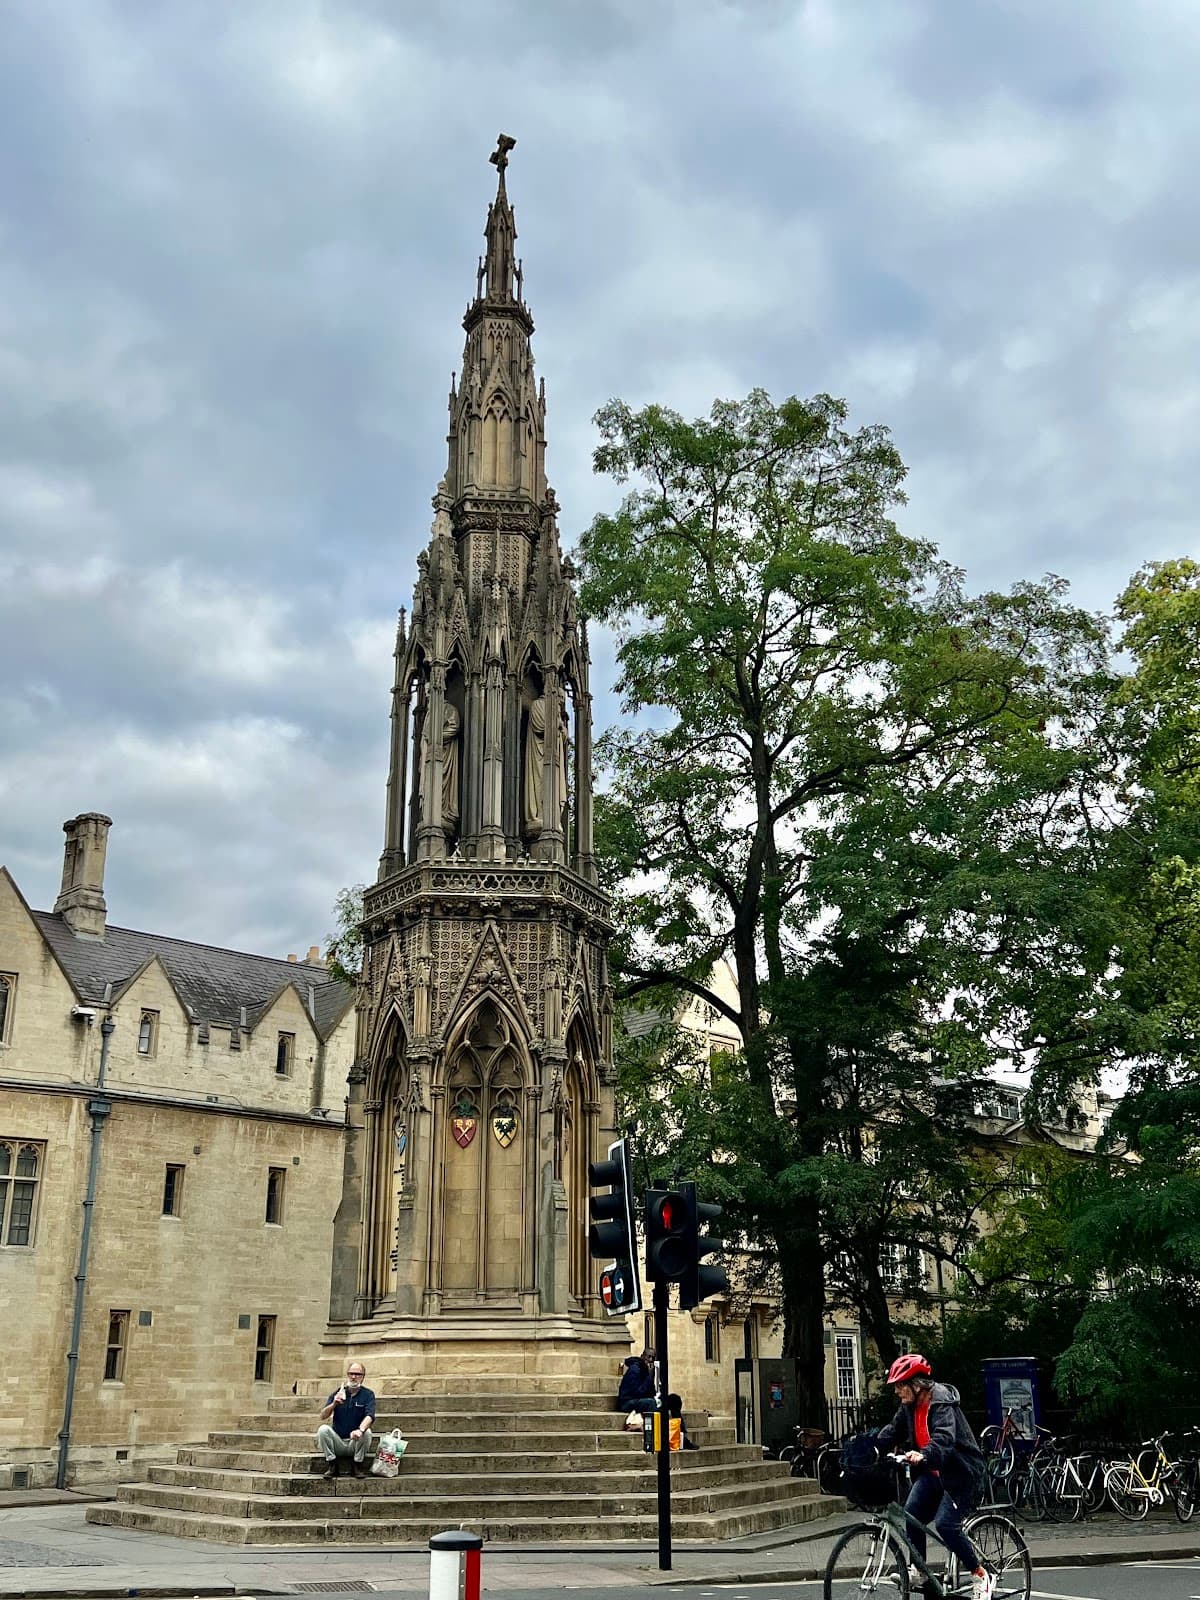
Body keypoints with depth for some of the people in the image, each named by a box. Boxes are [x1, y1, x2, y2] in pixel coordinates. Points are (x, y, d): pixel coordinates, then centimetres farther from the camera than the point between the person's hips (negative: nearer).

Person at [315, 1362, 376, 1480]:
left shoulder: (367, 1394, 0)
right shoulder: (338, 1393, 6)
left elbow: (369, 1416, -18)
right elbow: (323, 1416, -2)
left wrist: (360, 1430, -40)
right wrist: (334, 1404, -23)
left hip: (356, 1443, -1)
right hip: (337, 1442, 1)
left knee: (367, 1432, -31)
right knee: (323, 1429, -24)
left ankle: (358, 1466, -10)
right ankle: (331, 1465, -11)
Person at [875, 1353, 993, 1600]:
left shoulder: (942, 1403, -22)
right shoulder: (909, 1406, 3)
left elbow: (944, 1437, -39)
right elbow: (892, 1432, 5)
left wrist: (923, 1455, -56)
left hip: (960, 1472, -7)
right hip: (932, 1473, 7)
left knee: (945, 1524, -18)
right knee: (911, 1514, -10)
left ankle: (982, 1576, 0)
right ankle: (918, 1569, 9)